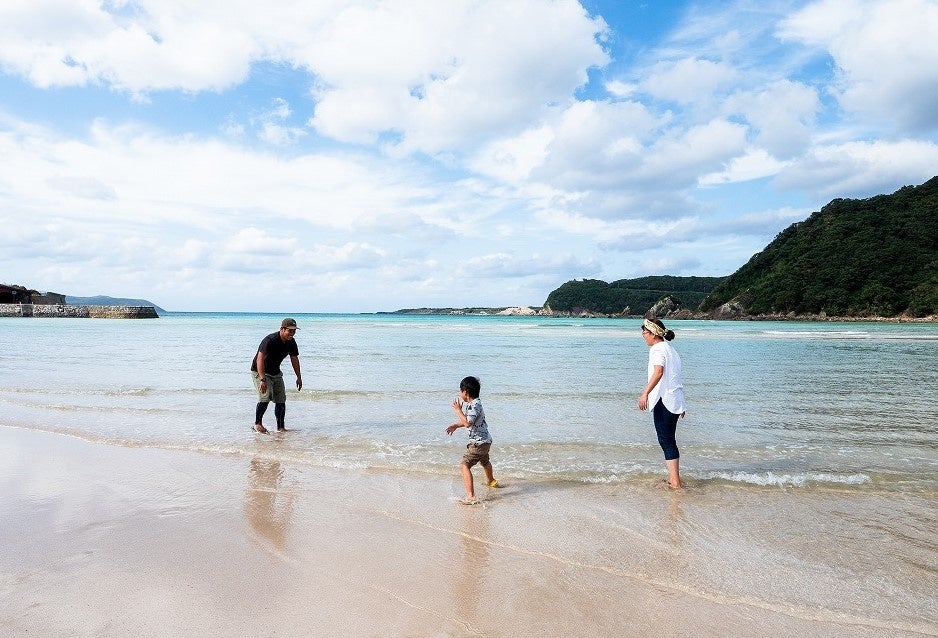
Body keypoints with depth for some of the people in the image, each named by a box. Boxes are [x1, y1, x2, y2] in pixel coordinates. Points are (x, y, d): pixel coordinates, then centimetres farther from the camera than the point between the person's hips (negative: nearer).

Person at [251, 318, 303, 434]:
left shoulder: (291, 342, -6)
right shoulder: (270, 340, -28)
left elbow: (294, 359, 9)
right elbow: (260, 360, -35)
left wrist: (299, 377, 11)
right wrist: (263, 379, -43)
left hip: (276, 373, 7)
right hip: (260, 372, -7)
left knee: (281, 400, 3)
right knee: (265, 397, -22)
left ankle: (281, 427, 11)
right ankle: (257, 423, -2)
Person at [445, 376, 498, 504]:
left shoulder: (475, 405, -24)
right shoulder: (474, 404, 7)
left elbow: (467, 423, -34)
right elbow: (468, 421, 20)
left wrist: (458, 409, -26)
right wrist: (456, 425, 8)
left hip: (478, 442, -11)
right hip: (485, 440, 11)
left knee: (464, 465, -17)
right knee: (485, 461, 35)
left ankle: (470, 496, -25)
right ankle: (490, 481, 62)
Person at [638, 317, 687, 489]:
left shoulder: (658, 349, -9)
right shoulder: (670, 348, 20)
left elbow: (659, 371, -28)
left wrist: (645, 393, -35)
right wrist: (681, 404, 31)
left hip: (664, 399, -10)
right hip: (675, 400, 10)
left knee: (666, 440, -6)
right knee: (669, 439, 15)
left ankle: (675, 482, -6)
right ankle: (673, 478, 20)